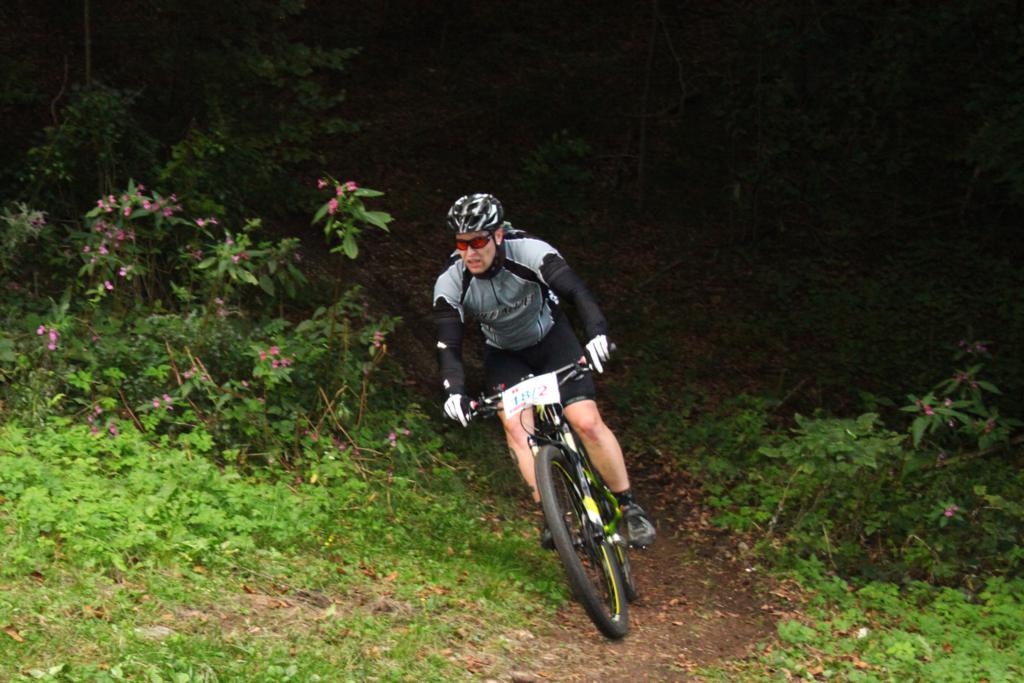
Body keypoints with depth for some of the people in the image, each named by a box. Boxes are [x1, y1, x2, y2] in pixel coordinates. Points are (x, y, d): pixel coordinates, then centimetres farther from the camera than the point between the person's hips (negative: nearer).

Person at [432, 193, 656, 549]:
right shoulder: (450, 284, -24)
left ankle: (629, 506, 0)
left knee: (587, 422, -16)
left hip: (550, 338, -2)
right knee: (515, 425, -23)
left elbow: (578, 292, -40)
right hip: (504, 355, 2)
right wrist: (454, 391, -43)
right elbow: (449, 346, -25)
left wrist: (597, 333, -58)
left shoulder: (529, 252, -31)